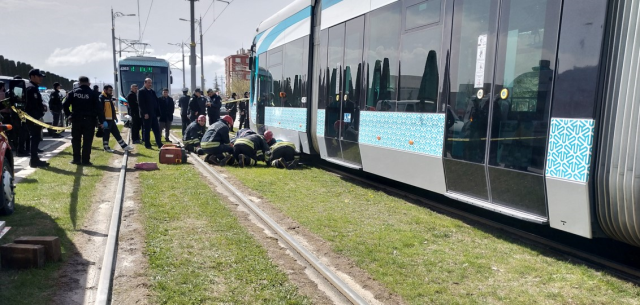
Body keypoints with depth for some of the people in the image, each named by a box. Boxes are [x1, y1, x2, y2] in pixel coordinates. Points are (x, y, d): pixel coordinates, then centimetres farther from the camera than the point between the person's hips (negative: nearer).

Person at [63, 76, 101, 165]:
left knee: (76, 140, 12)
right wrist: (100, 120, -2)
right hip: (89, 120, -2)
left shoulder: (73, 92, 4)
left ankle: (76, 159, 14)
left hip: (76, 119, 2)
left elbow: (65, 105, 0)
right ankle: (85, 160, 1)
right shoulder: (92, 93, -3)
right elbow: (98, 107, -9)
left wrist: (68, 115, 9)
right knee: (87, 141, 1)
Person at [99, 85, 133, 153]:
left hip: (111, 120, 9)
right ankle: (106, 147, 11)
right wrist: (103, 121, -23)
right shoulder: (102, 98, -13)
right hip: (106, 120, -9)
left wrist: (115, 117, 21)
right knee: (106, 134, 0)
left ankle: (124, 146, 13)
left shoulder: (110, 98, 16)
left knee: (117, 134, 11)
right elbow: (100, 110, -19)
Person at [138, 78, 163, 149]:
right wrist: (145, 113, -18)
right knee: (147, 130, 0)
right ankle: (147, 145, 7)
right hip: (146, 114, -6)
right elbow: (141, 103, -12)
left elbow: (156, 102, 16)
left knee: (157, 129, 5)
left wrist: (157, 112, 5)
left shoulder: (152, 91, 16)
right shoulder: (141, 91, -5)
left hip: (153, 114, 7)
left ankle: (159, 144, 7)